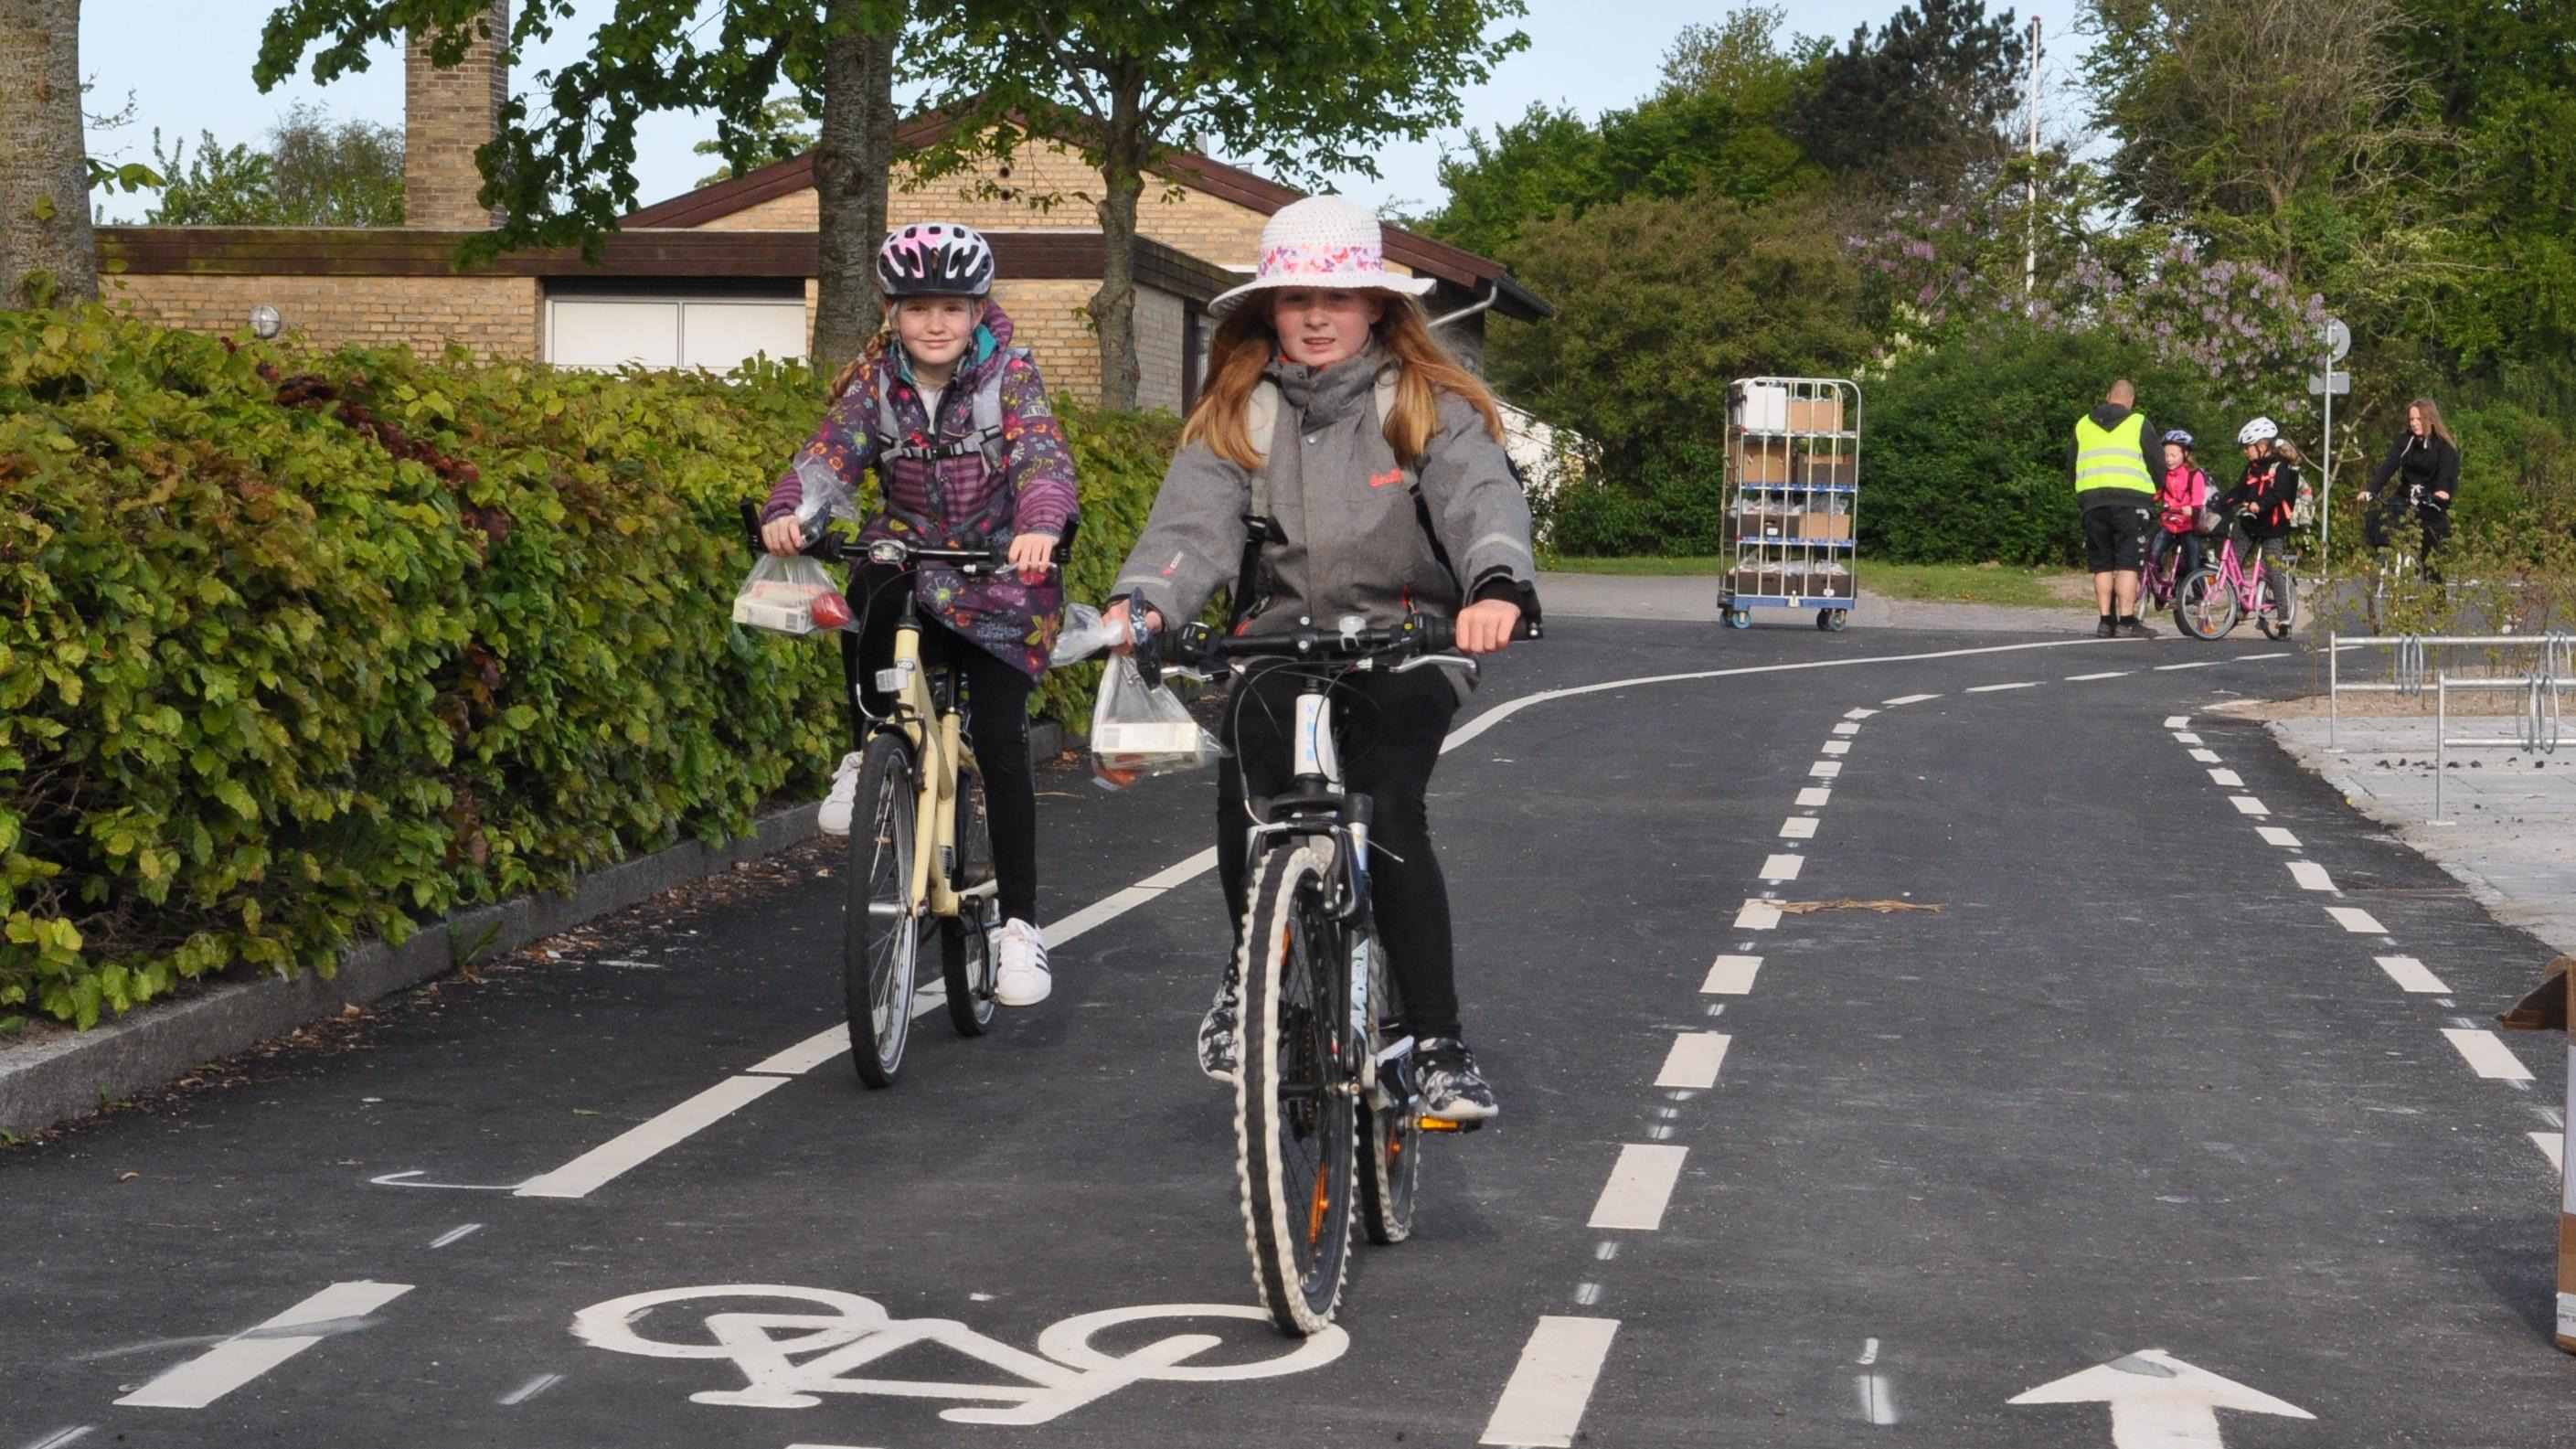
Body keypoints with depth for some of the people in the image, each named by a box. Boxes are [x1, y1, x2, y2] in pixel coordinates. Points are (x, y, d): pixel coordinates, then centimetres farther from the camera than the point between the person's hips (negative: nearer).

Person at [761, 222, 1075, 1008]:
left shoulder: (1010, 376, -8)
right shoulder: (874, 384, -2)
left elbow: (1044, 459, -22)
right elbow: (827, 459, -15)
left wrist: (1041, 525, -45)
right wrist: (786, 514, -37)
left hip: (1000, 571, -1)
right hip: (912, 556, 1)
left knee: (999, 739, -11)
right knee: (867, 595, -36)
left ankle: (1019, 920, -1)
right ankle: (866, 758, -12)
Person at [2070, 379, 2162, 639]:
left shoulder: (2083, 425, 14)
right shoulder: (2138, 424, 3)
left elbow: (2071, 468, 18)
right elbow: (2158, 465, 4)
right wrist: (2156, 491, 23)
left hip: (2092, 501, 3)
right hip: (2130, 500, -3)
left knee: (2102, 566, 7)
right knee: (2127, 564, -5)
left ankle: (2105, 621, 5)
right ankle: (2127, 622, -11)